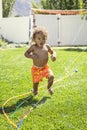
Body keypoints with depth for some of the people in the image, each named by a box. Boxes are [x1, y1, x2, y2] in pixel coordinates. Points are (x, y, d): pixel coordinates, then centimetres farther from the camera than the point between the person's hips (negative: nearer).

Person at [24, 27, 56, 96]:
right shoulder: (33, 47, -13)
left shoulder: (47, 46, -5)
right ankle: (35, 91, 40)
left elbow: (53, 52, 10)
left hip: (45, 67, 2)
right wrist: (31, 56, -24)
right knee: (36, 81, 5)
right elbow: (26, 53, -4)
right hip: (36, 68, -2)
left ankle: (49, 87, 15)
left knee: (51, 76, -17)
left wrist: (53, 55, -12)